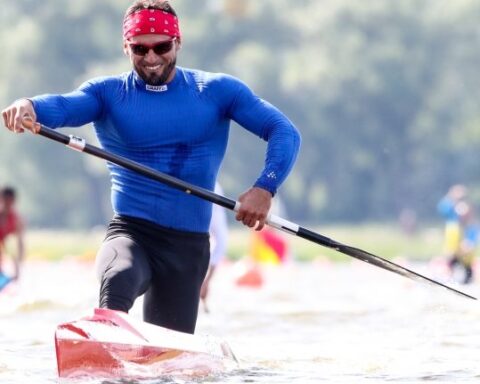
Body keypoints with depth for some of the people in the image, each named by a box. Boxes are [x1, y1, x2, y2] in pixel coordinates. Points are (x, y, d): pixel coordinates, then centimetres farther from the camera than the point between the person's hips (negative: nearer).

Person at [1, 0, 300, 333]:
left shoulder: (217, 91, 5)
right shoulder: (108, 93, 3)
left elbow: (285, 132, -2)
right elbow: (64, 107, -18)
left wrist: (265, 188, -21)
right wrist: (29, 106, -42)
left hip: (188, 244, 2)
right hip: (131, 232, -2)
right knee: (118, 278, -35)